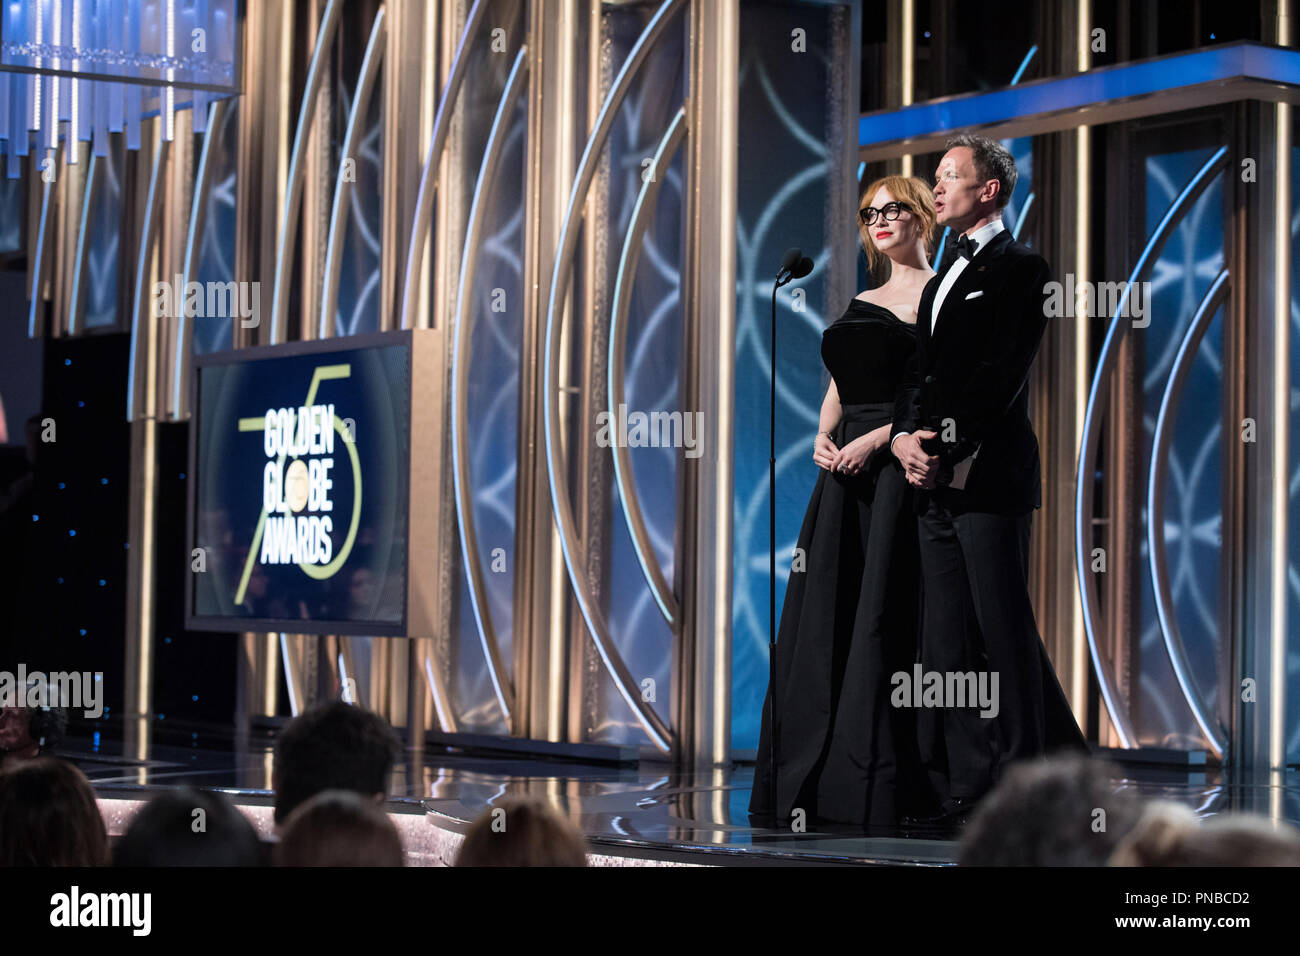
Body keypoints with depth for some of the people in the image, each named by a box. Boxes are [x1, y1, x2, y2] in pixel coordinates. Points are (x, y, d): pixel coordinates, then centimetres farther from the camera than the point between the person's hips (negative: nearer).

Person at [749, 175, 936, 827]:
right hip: (846, 467, 7)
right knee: (823, 615, 3)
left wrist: (876, 439, -16)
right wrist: (824, 437, 0)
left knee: (880, 618, -9)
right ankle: (811, 779, 7)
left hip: (899, 463, -7)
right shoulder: (862, 304, 21)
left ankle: (874, 785, -4)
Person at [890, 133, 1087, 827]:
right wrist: (906, 437, -2)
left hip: (989, 477, -9)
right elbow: (922, 371, 17)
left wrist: (946, 450, -15)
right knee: (947, 640, 6)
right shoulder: (944, 278, 23)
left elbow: (1000, 376, -12)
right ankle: (964, 792, 10)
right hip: (938, 483, 9)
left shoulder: (1021, 269, -4)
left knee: (1003, 633, -7)